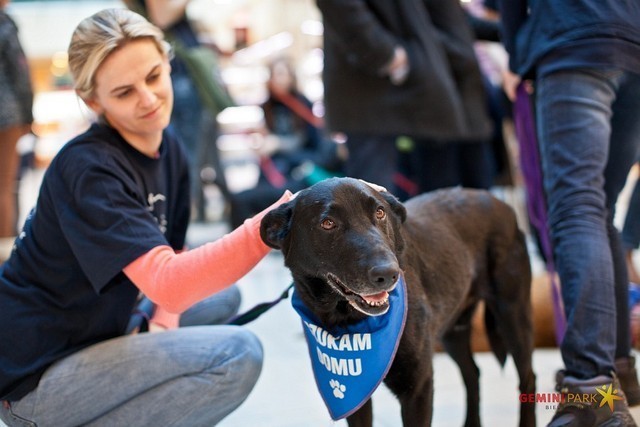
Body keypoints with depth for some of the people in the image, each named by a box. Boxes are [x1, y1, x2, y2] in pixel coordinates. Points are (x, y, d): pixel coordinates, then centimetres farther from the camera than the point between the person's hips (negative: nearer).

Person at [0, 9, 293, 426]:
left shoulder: (170, 150, 3)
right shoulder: (86, 168, -22)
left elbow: (168, 259, 10)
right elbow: (167, 285, -34)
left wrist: (164, 328, -7)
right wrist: (267, 228, -45)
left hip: (89, 334, 9)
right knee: (238, 354, -19)